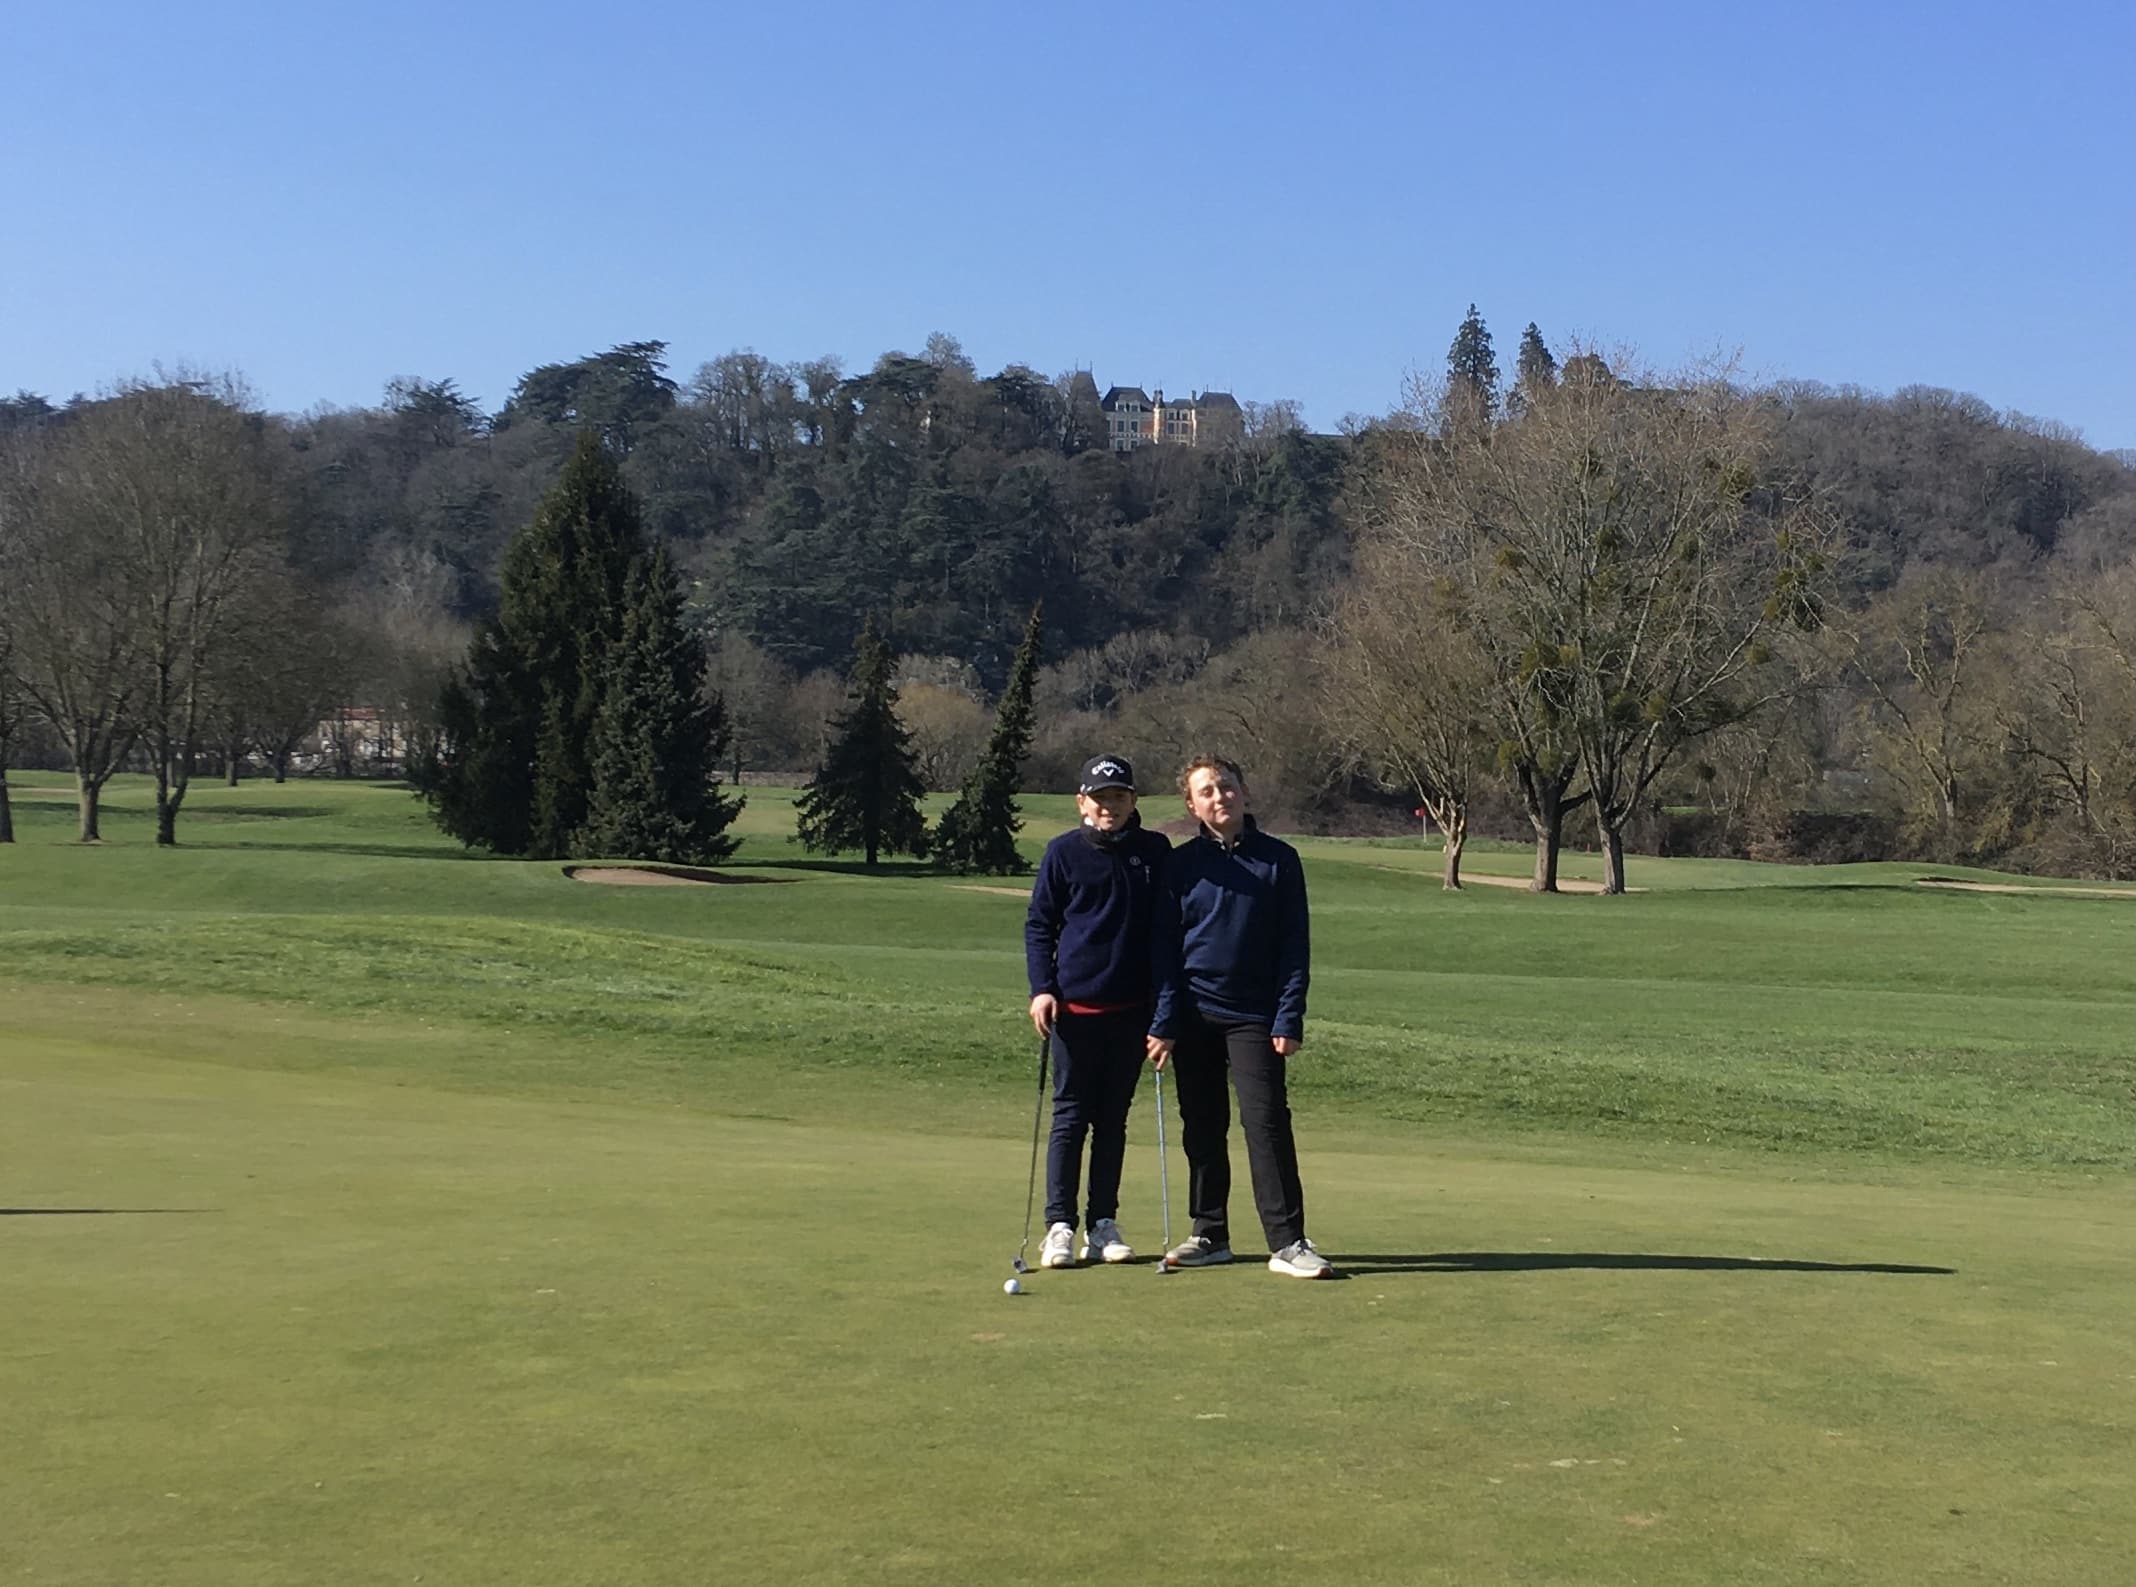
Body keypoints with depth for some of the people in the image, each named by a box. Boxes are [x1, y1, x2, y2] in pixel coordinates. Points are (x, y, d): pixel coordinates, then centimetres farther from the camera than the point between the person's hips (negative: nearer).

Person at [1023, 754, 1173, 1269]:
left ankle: (1103, 1223, 15)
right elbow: (1038, 924, 4)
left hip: (1132, 1009, 2)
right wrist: (1042, 988, -7)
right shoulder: (1064, 853, 0)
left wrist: (1164, 1001, 8)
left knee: (1114, 1119, 8)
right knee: (1070, 1117, 1)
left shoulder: (1155, 852, 4)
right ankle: (1060, 1225, 5)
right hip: (1074, 1006, -2)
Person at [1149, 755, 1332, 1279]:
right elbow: (1164, 949, 5)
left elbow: (1295, 946, 1)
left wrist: (1289, 1019, -6)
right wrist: (1164, 1022, -3)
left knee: (1267, 1122, -9)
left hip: (1255, 1017, -2)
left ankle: (1287, 1241, -5)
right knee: (1202, 1128, 8)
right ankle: (1209, 1234, 19)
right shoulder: (1182, 864, 3)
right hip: (1194, 1015, 2)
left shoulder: (1278, 860, 1)